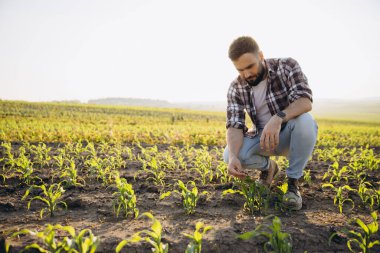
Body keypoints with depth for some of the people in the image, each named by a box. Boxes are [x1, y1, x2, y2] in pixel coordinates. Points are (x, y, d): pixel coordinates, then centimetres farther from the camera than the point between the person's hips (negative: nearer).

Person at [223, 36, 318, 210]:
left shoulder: (287, 66, -17)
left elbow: (305, 101, -30)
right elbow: (234, 126, -20)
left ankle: (293, 182, -16)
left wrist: (277, 118, -49)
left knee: (305, 121, -37)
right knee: (229, 155, -25)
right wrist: (233, 156, -39)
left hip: (290, 134, -2)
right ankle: (268, 167, 8)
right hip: (262, 137, 2)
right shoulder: (236, 88, -11)